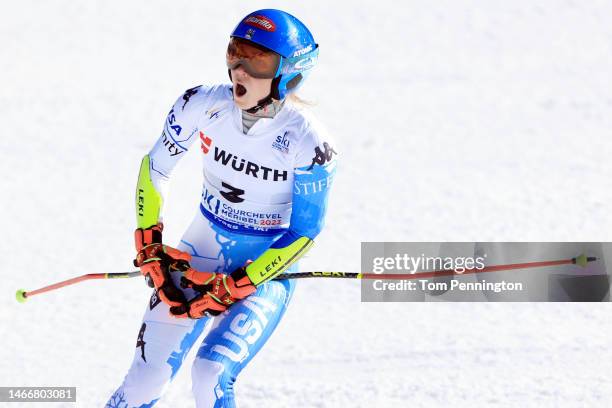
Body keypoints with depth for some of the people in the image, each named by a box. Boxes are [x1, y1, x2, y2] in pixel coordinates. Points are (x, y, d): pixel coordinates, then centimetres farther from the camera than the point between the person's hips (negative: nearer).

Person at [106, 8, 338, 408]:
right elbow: (155, 168, 4)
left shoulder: (309, 143, -21)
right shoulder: (203, 106, -12)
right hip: (200, 258, 3)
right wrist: (149, 247, -4)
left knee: (212, 374, -25)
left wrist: (233, 288, -17)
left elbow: (303, 233, -14)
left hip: (266, 270, -3)